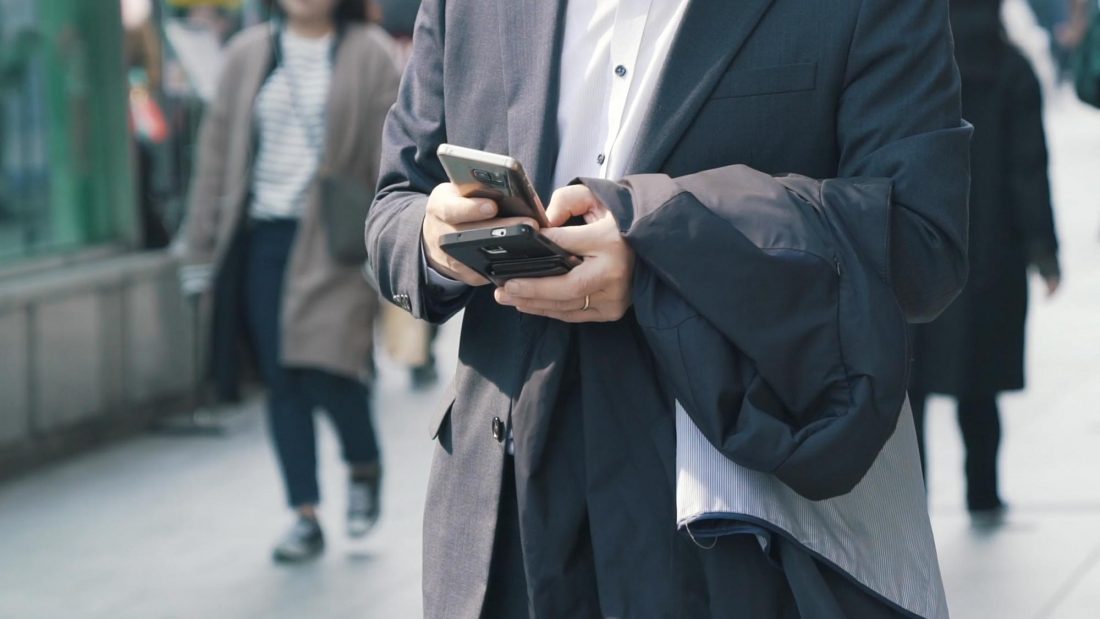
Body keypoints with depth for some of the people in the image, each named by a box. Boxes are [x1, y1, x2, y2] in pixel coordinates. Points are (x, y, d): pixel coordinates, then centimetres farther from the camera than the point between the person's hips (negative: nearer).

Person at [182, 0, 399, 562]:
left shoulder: (367, 54, 0)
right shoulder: (248, 53, 10)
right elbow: (218, 146, 13)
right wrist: (204, 244, 11)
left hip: (333, 241, -4)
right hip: (262, 237, 4)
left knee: (326, 369, -13)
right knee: (282, 381, 4)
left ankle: (365, 467, 18)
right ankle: (305, 517, 11)